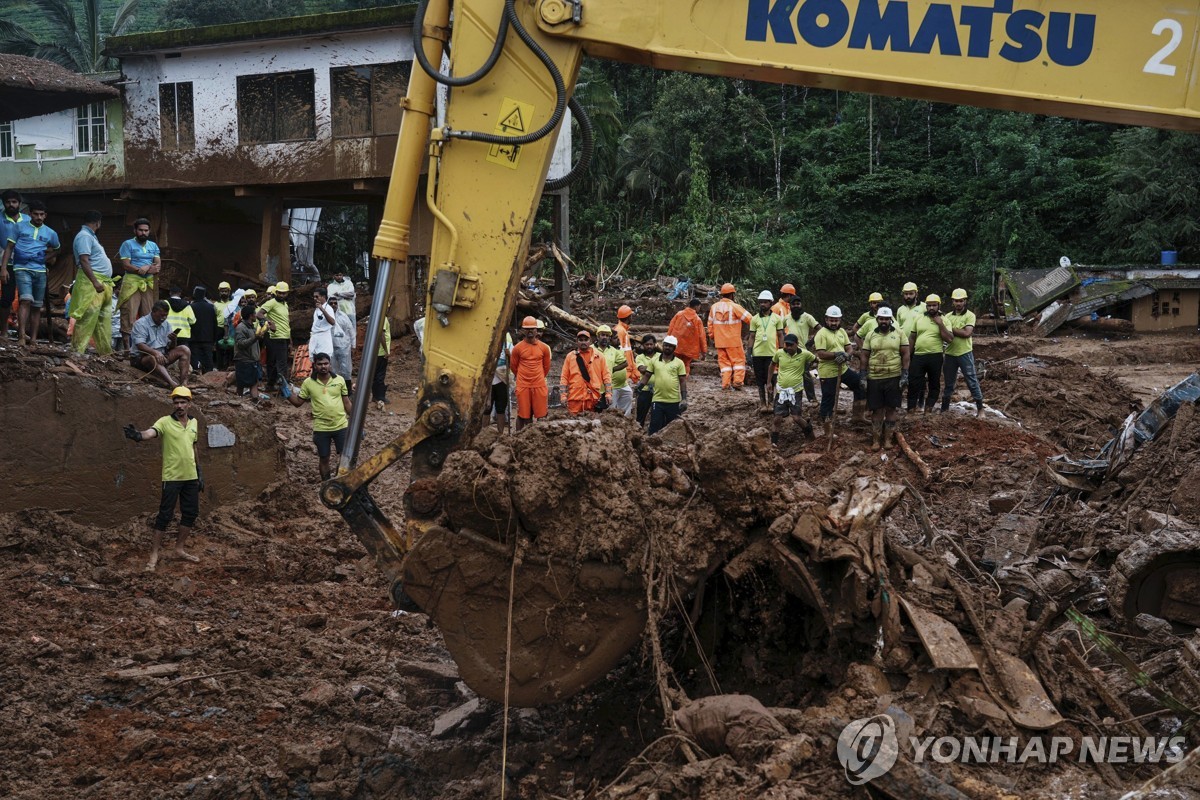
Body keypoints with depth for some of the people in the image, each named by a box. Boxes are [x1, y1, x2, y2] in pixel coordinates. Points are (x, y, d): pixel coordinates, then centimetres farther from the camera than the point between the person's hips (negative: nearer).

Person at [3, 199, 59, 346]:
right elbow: (9, 247, 4)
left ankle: (33, 339, 10)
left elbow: (57, 250, 30)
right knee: (26, 300, -21)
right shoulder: (19, 227, 4)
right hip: (22, 269, -4)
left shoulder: (50, 233, 12)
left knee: (37, 306, 5)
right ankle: (21, 337, -26)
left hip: (40, 271, 4)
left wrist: (48, 258, 10)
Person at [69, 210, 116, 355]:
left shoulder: (90, 236, 23)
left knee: (104, 319, 12)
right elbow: (84, 261, -19)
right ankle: (77, 350, -13)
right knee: (88, 318, -13)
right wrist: (95, 282, -26)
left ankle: (106, 351, 17)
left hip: (103, 282, 11)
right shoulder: (84, 236, -10)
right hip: (91, 282, -11)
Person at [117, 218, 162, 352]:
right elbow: (126, 265, -8)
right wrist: (146, 269, -12)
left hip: (148, 284, 5)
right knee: (129, 315, -10)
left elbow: (158, 266, 8)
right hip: (132, 282, -5)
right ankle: (126, 347, -11)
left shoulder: (153, 246, 17)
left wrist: (148, 268, -13)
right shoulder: (128, 244, 1)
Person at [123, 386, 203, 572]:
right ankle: (154, 554, 3)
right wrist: (138, 435, -53)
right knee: (165, 515, -4)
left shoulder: (194, 422, 7)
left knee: (191, 513, 10)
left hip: (191, 477, 6)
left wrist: (199, 470, 17)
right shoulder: (165, 422, -10)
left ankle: (180, 549, 24)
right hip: (172, 477, -6)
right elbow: (150, 433, -31)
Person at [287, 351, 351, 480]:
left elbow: (346, 403, 4)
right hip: (321, 429, 0)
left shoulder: (339, 380, -3)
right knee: (324, 459, 11)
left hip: (341, 426, 0)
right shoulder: (308, 383, -5)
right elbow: (298, 402, 4)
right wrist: (287, 393, -12)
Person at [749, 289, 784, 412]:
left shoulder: (777, 318, 4)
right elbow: (752, 337, 8)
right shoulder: (755, 319, 6)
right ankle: (762, 403, 12)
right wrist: (749, 353, 2)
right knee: (760, 379, 5)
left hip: (771, 353, -1)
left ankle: (770, 403, 10)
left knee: (770, 379, 2)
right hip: (757, 353, 1)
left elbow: (780, 336, 7)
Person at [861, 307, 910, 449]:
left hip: (894, 377, -1)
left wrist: (905, 375, -7)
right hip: (874, 378, 1)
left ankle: (888, 438, 13)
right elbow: (865, 356, 7)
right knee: (877, 409, 4)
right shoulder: (870, 335, 4)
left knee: (891, 408, 4)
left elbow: (905, 354, 0)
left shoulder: (899, 334, 0)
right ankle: (876, 439, 11)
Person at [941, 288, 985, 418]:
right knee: (948, 383, 13)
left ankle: (980, 409, 8)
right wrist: (942, 325, -19)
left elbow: (967, 333, -19)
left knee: (972, 382, 0)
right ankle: (944, 409, 22)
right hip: (950, 354, 4)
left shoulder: (970, 315, -6)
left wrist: (951, 329, -13)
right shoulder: (948, 316, 7)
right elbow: (945, 337, 0)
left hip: (965, 354, -4)